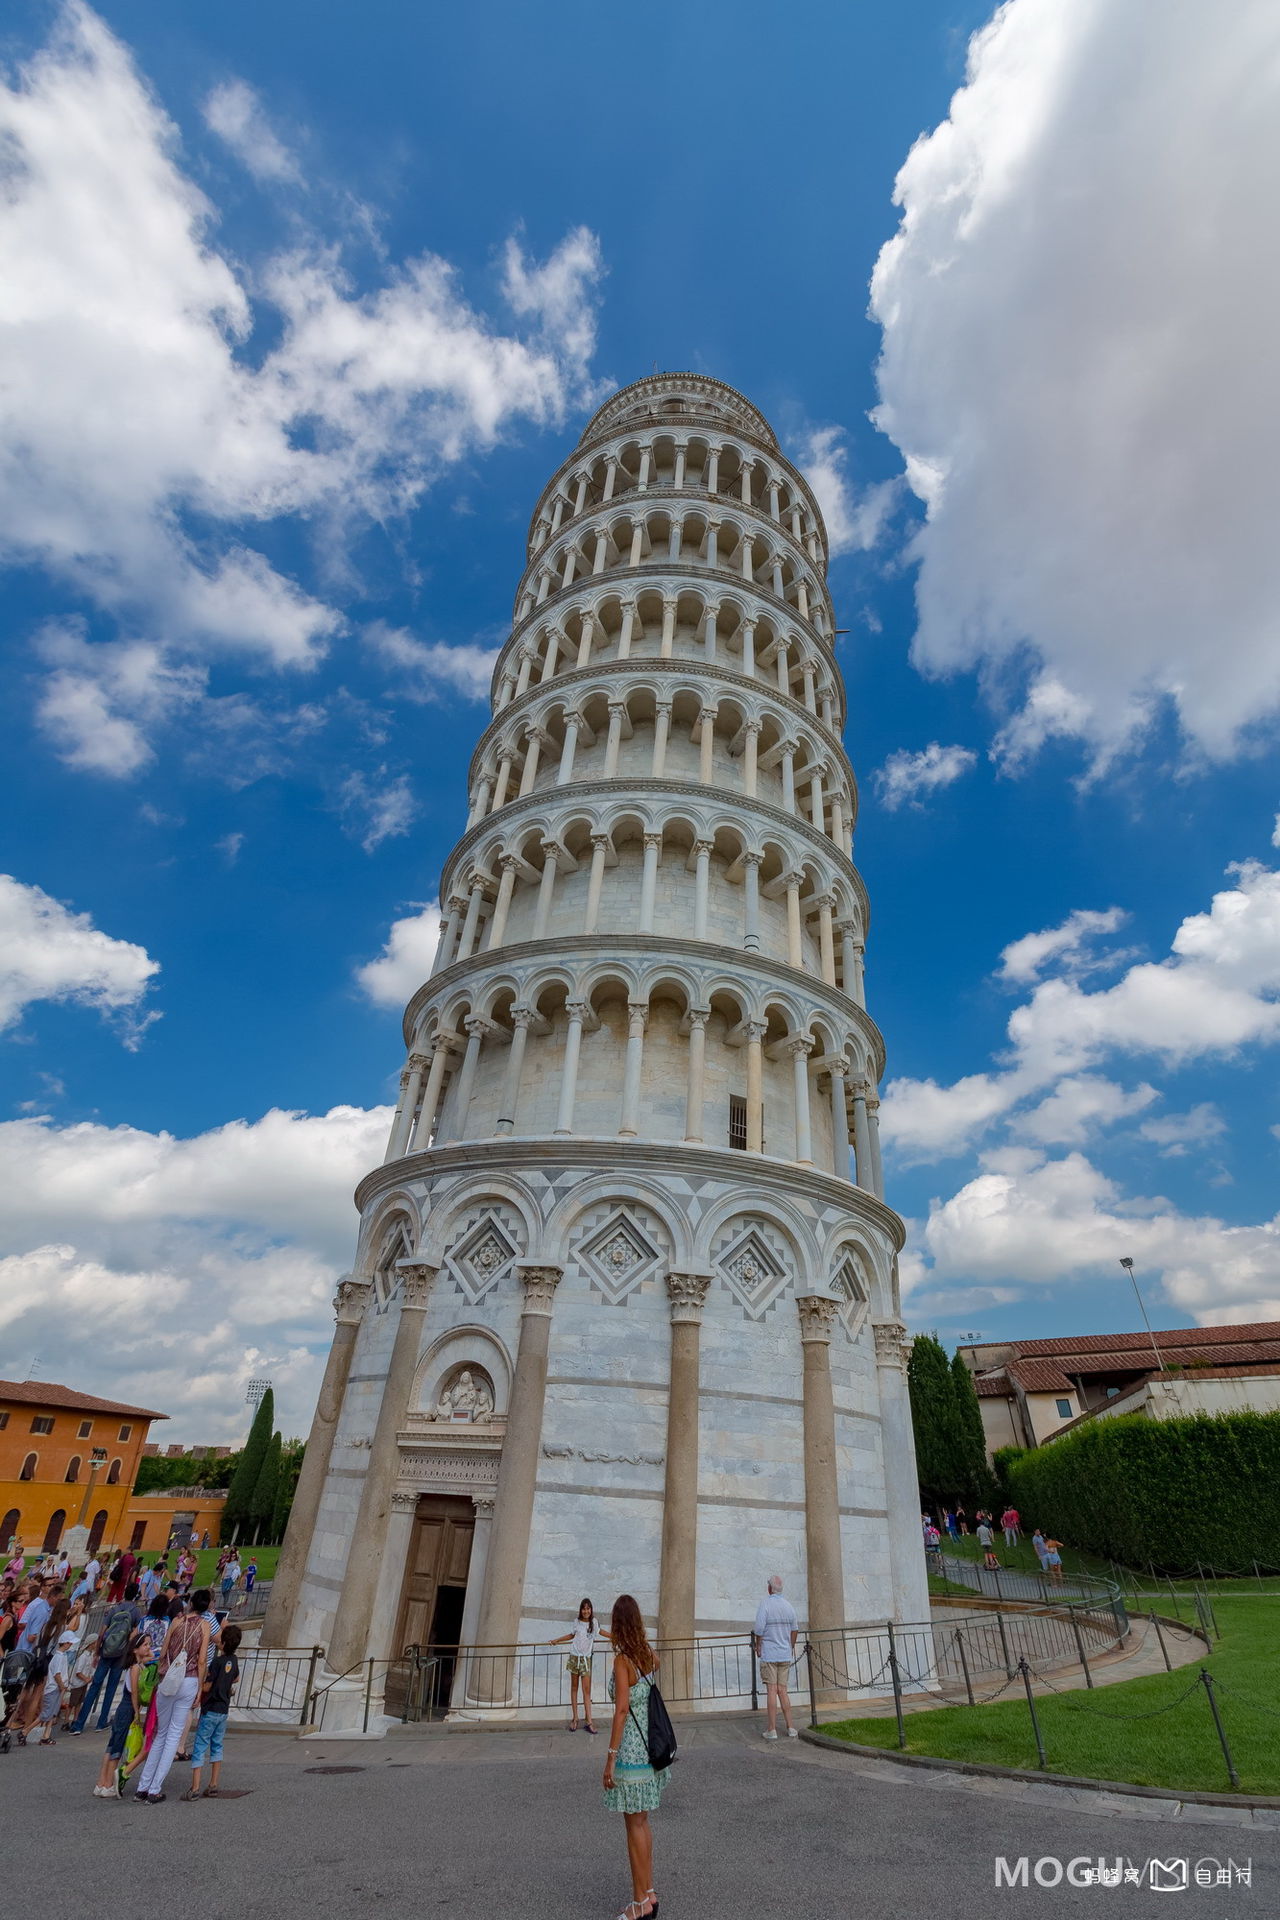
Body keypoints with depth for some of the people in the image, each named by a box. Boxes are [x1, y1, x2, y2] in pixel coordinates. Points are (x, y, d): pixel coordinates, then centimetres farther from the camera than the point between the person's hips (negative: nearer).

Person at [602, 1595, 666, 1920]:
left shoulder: (622, 1659, -18)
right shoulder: (650, 1656, 2)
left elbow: (622, 1708, -21)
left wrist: (610, 1756, -17)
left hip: (630, 1748, -7)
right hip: (650, 1745, 7)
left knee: (635, 1825, 6)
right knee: (641, 1822, 20)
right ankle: (649, 1893, 30)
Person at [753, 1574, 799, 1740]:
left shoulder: (764, 1604, -14)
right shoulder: (788, 1605, 2)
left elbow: (759, 1630, -15)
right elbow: (795, 1629, 11)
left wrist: (758, 1647, 2)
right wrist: (792, 1647, 27)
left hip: (769, 1653, -5)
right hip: (785, 1654, 5)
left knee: (771, 1691, 0)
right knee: (782, 1690, 12)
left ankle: (772, 1730, 3)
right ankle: (790, 1728, 11)